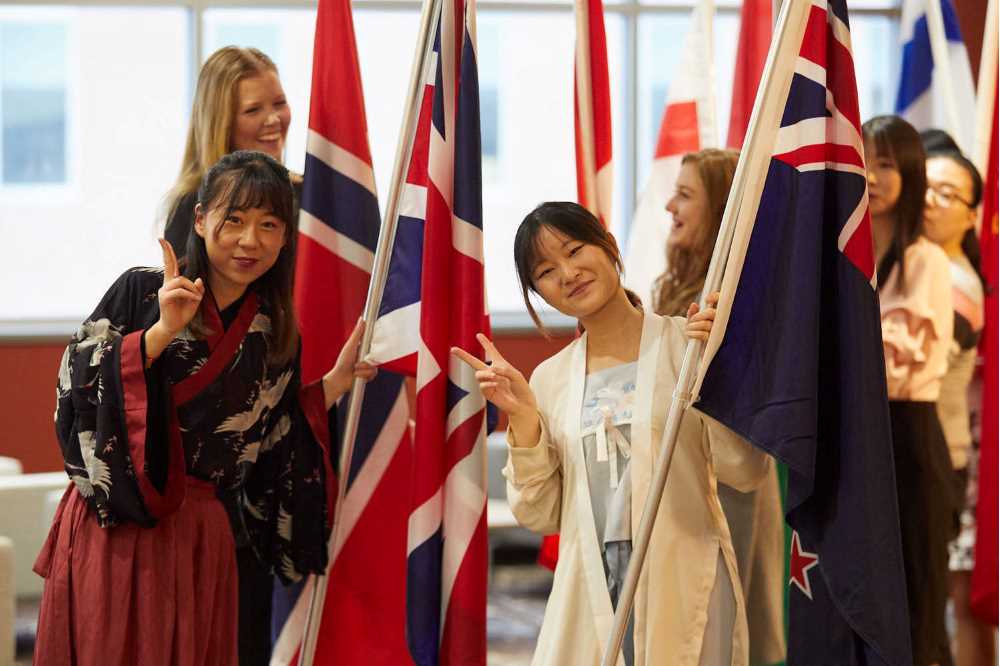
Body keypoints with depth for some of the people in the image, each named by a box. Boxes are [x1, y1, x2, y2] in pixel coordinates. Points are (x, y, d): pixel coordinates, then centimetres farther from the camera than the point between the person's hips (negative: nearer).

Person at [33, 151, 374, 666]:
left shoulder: (277, 334, 8)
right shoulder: (143, 290, -6)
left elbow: (272, 449, 12)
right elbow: (75, 381, -14)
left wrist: (336, 383, 8)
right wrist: (161, 333, -23)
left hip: (200, 537, 4)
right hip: (117, 527, -4)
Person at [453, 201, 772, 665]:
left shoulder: (683, 342, -2)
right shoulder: (550, 379, 10)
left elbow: (746, 471, -8)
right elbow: (540, 515, 7)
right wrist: (523, 420, -4)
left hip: (682, 586, -3)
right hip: (588, 592, 3)